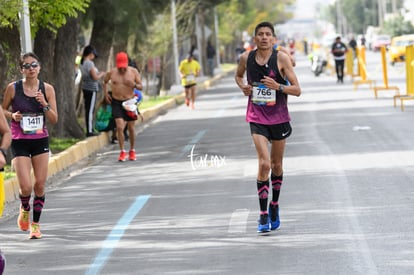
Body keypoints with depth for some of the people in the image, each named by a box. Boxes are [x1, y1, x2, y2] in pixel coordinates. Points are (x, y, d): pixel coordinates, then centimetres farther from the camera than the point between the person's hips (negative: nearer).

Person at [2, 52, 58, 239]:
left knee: (40, 185, 3)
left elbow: (54, 120, 0)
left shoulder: (47, 89, -1)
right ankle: (24, 209, 23)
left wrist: (44, 104, -16)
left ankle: (35, 224, 20)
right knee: (26, 187, -10)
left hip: (41, 140, 2)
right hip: (19, 141, -2)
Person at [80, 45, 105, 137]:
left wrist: (98, 74, 17)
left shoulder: (82, 63, 9)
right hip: (92, 89, -9)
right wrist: (101, 74, 2)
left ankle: (89, 130, 18)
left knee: (87, 109, 13)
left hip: (85, 88, 9)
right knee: (90, 110, -5)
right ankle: (90, 131, -3)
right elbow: (95, 77, -17)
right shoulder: (90, 63, -17)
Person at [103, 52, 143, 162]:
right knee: (120, 127, -13)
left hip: (129, 102, 1)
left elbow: (141, 87, 0)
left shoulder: (133, 72, -4)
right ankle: (122, 151, -5)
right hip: (116, 103, -1)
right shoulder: (111, 73, -3)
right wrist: (106, 94, 5)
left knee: (131, 128, 9)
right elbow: (105, 82, 18)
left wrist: (134, 85, -21)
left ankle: (132, 151, 25)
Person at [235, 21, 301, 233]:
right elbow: (238, 76, 21)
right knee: (264, 163, -15)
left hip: (279, 118, 1)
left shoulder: (281, 58, -8)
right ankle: (263, 215, -11)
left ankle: (274, 206, 35)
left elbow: (297, 90, -8)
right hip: (257, 118, 0)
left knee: (276, 165, 13)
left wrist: (278, 86, -25)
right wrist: (243, 86, 0)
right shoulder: (246, 58, -1)